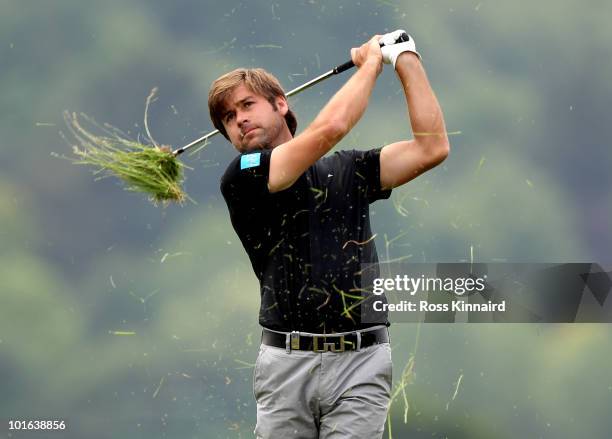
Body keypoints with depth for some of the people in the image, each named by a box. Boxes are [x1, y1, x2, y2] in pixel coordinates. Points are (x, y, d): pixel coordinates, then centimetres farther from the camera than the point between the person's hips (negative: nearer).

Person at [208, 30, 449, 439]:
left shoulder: (349, 171, 16)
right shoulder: (242, 180, 2)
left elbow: (432, 147, 5)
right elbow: (330, 128, -9)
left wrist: (406, 59, 3)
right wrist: (370, 62, 5)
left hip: (359, 363, 1)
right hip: (285, 364, -1)